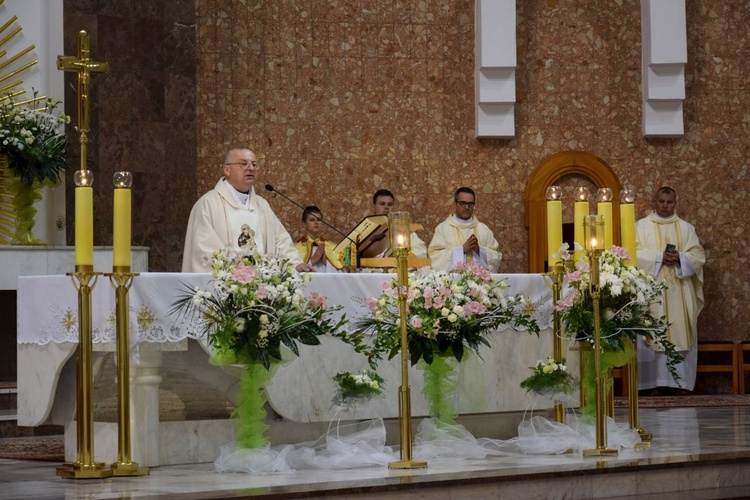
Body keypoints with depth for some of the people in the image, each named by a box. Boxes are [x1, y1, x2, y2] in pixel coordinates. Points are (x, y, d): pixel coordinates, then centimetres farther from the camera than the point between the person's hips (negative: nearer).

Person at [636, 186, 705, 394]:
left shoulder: (686, 228, 14)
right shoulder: (641, 226, 7)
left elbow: (698, 255, 5)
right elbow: (635, 253, -4)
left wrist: (680, 258, -14)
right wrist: (659, 257, -15)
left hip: (680, 291, 2)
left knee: (681, 335, -2)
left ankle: (681, 381, -1)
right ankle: (658, 382, -5)